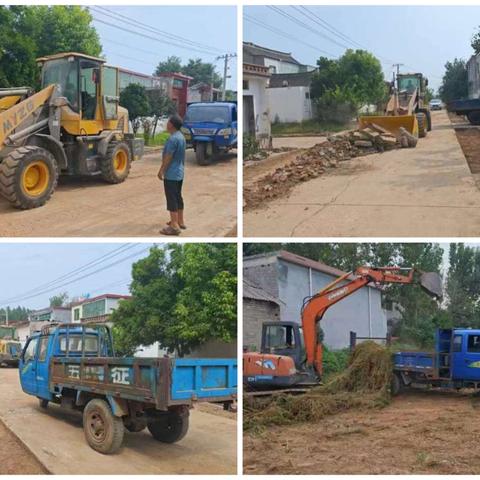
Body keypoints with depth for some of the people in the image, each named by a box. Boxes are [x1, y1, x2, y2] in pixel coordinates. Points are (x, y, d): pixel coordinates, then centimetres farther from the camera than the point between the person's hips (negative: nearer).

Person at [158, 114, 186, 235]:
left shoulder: (173, 138, -20)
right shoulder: (181, 136, 10)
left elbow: (168, 157, -19)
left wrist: (161, 171, -11)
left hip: (171, 174, -10)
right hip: (179, 172, 10)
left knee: (172, 199, -6)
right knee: (178, 197, 16)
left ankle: (174, 226, -5)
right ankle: (180, 222, 24)